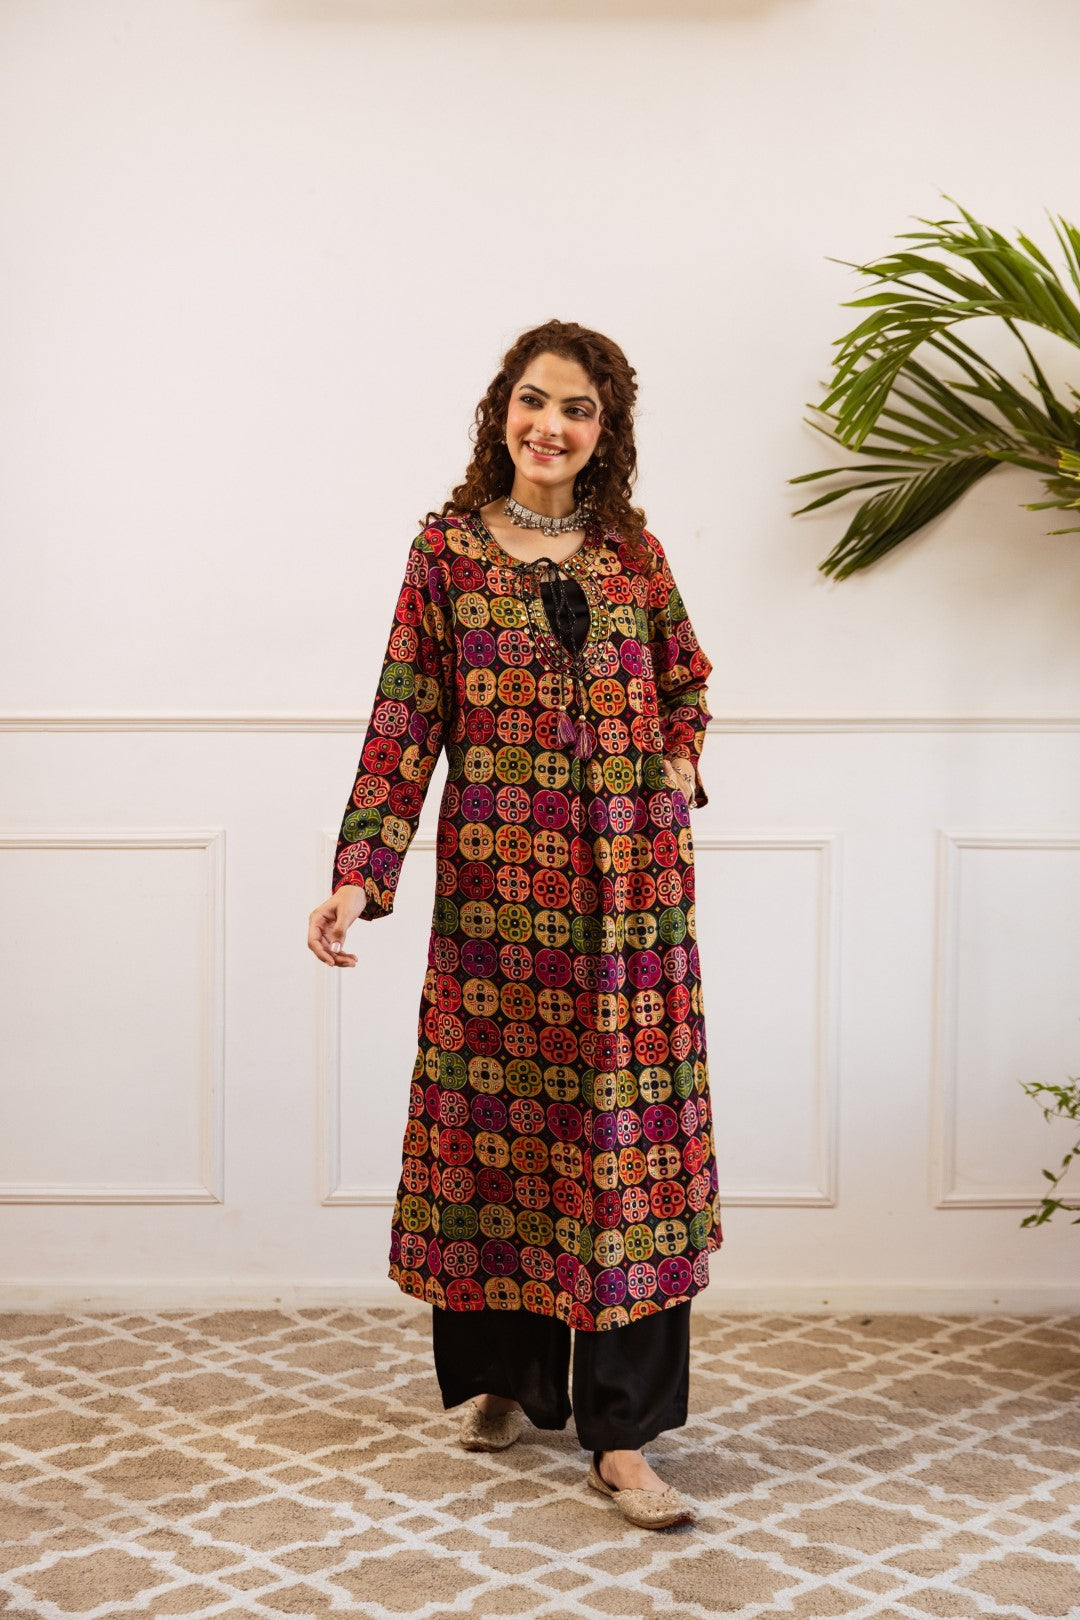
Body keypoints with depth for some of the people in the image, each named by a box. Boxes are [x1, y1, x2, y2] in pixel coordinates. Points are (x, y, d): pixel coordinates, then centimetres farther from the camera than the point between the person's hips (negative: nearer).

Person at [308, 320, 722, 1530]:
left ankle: (622, 1431, 5)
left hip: (632, 884, 1)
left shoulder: (635, 553, 8)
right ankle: (510, 1375, 27)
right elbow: (405, 722, -3)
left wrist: (679, 766, 5)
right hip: (496, 884, -1)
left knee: (634, 1126, -1)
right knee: (497, 1116, 7)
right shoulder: (447, 550, 2)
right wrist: (359, 874, -12)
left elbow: (686, 679, 23)